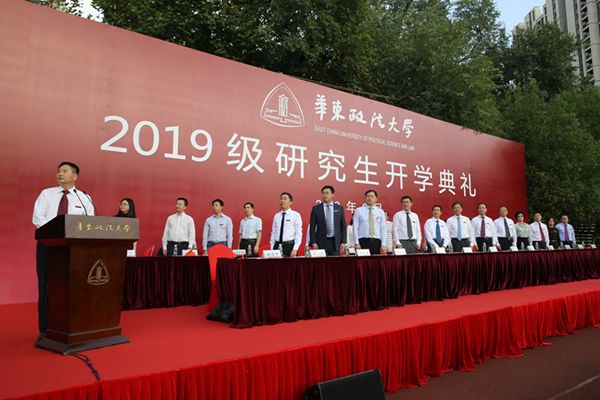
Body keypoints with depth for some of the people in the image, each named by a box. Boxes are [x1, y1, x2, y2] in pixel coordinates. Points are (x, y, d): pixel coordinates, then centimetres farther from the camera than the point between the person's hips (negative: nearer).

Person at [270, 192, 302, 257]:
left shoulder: (296, 215, -2)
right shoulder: (276, 216, 11)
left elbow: (298, 233, -6)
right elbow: (273, 233, 12)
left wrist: (295, 249, -14)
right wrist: (272, 248, 6)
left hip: (290, 246, -3)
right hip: (277, 246, 4)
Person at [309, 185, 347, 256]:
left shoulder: (339, 208, 8)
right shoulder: (316, 209, 3)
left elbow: (343, 226, 8)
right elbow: (312, 227, 2)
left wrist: (343, 242, 0)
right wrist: (313, 242, -6)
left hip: (336, 242, 1)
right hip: (321, 242, -1)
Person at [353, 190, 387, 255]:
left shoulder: (380, 212, 11)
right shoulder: (358, 210, 5)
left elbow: (383, 229, 7)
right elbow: (355, 228, 1)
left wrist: (383, 244, -2)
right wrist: (356, 243, -8)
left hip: (376, 242, 2)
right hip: (363, 241, -2)